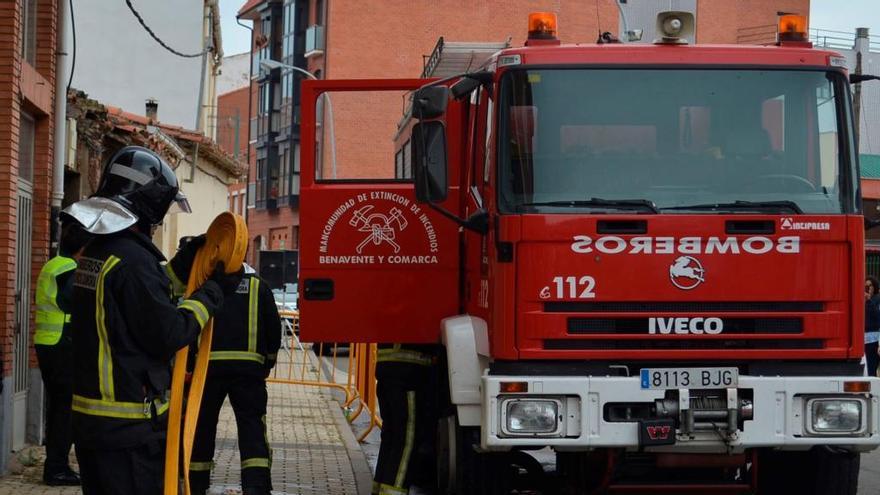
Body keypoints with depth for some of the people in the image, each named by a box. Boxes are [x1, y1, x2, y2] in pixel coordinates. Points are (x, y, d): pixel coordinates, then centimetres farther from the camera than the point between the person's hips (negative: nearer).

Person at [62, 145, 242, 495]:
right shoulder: (133, 259, -19)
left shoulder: (93, 253, 11)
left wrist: (183, 263, 17)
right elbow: (168, 334, -17)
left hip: (87, 415, 10)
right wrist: (213, 293, -6)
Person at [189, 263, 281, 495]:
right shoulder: (258, 285, 9)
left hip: (208, 365, 0)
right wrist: (268, 361, 22)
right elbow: (274, 327, 9)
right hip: (249, 366, 0)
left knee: (202, 426, 11)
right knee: (252, 426, -3)